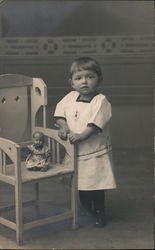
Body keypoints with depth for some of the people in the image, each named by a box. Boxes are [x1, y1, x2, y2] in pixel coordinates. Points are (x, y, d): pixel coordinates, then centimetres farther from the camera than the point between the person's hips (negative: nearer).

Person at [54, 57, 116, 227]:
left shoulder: (101, 101, -15)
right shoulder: (70, 98, 3)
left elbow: (95, 123, -24)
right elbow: (60, 112, 9)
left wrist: (82, 135, -33)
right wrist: (63, 126, -9)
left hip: (95, 152, -5)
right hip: (75, 152, 6)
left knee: (96, 186, 3)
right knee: (81, 186, 18)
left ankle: (99, 213, 23)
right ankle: (86, 213, 39)